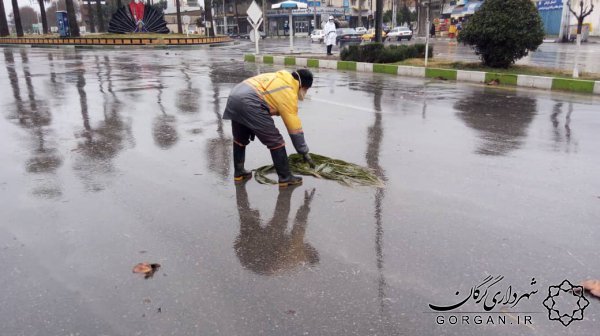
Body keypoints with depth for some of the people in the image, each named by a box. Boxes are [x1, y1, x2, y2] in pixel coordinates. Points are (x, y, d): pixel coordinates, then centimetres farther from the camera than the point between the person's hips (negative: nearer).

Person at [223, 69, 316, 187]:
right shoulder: (289, 93, 3)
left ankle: (238, 173, 37)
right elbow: (295, 127, 3)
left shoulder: (277, 77, 25)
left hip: (233, 97, 9)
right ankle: (285, 177, 10)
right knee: (275, 141, 3)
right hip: (250, 103, -9)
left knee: (240, 139, 26)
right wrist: (305, 152, 11)